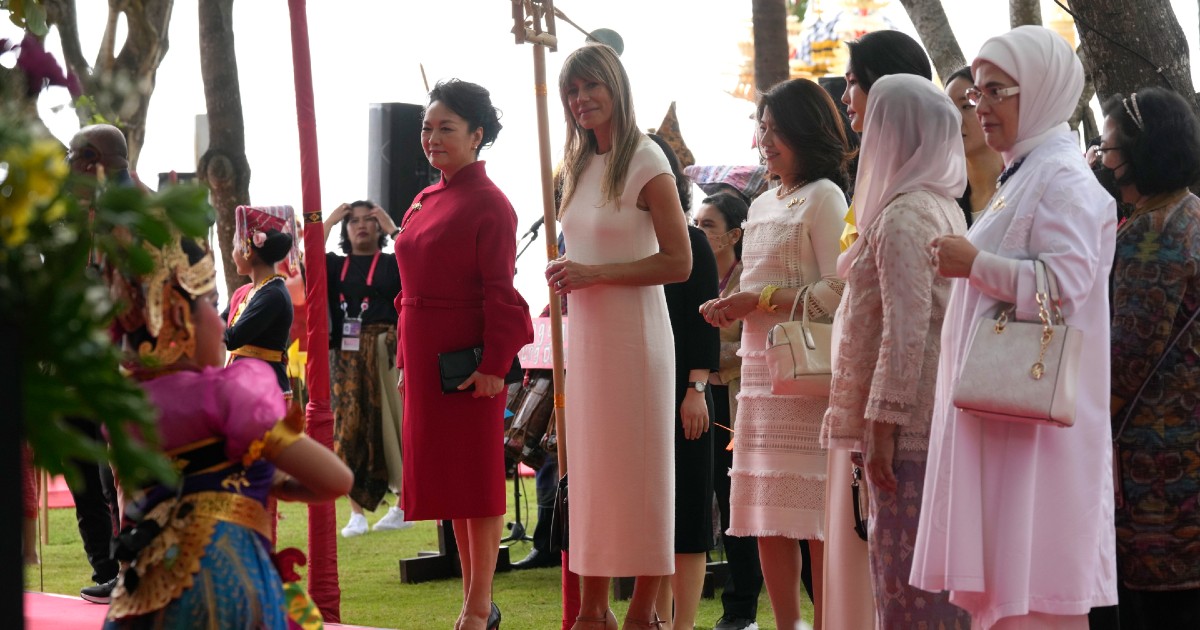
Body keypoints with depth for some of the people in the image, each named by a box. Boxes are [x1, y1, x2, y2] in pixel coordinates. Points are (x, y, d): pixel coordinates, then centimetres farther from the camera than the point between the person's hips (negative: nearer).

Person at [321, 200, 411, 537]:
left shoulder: (392, 263, 8)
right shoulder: (335, 265, 13)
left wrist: (392, 229, -8)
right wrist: (327, 224, -2)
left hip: (384, 354, -2)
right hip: (345, 356, 2)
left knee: (388, 426, -1)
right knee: (348, 427, -3)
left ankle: (404, 507, 7)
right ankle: (356, 512, -2)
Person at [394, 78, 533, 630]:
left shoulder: (488, 204, -11)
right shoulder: (425, 202, 12)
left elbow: (501, 291, -15)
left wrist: (494, 365, -19)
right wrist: (405, 361, 14)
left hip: (469, 364, -8)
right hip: (425, 361, 8)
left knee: (477, 478, -1)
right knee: (446, 477, 12)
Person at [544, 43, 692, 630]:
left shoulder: (645, 162, -9)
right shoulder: (579, 166, 13)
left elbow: (678, 262, -14)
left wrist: (594, 274, -16)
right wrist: (567, 275, 7)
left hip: (633, 332, -7)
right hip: (583, 333, 8)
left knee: (638, 469, -3)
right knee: (589, 467, 8)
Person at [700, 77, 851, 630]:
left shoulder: (823, 196, -4)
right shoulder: (762, 206, 20)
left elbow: (836, 293, -13)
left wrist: (758, 300, -13)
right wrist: (729, 309, 7)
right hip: (759, 370, 8)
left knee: (814, 512, -8)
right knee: (765, 513, 7)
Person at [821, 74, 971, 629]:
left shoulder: (900, 214, -14)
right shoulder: (943, 208, 17)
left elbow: (906, 326, -19)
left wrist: (883, 422, -18)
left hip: (908, 420, -10)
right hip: (935, 417, 10)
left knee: (907, 569, -7)